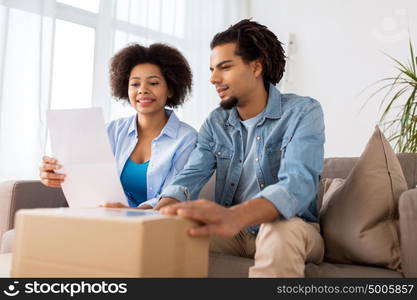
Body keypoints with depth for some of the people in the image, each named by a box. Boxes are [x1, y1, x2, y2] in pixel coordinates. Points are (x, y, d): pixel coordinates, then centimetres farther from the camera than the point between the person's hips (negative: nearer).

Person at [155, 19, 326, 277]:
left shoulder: (303, 112, -13)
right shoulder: (215, 123, 4)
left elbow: (297, 184, -30)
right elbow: (190, 177, -8)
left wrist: (234, 216, -51)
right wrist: (159, 212, -33)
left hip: (293, 230, -3)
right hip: (234, 230, 4)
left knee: (282, 230, -38)